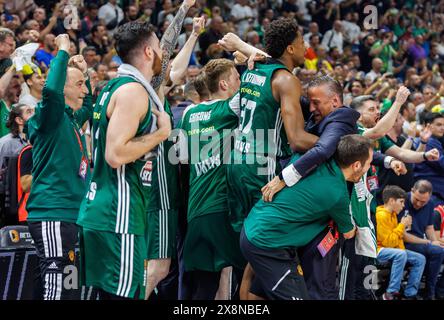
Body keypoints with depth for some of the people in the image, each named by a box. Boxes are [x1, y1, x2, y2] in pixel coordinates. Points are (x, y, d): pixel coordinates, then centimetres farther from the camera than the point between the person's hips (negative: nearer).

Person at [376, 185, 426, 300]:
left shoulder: (393, 214, 11)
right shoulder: (381, 215, -19)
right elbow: (389, 242, -22)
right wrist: (402, 225, -14)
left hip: (394, 249, 10)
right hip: (379, 251, -10)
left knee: (420, 259, -2)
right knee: (401, 254, -37)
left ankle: (410, 294, -5)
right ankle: (391, 293, -33)